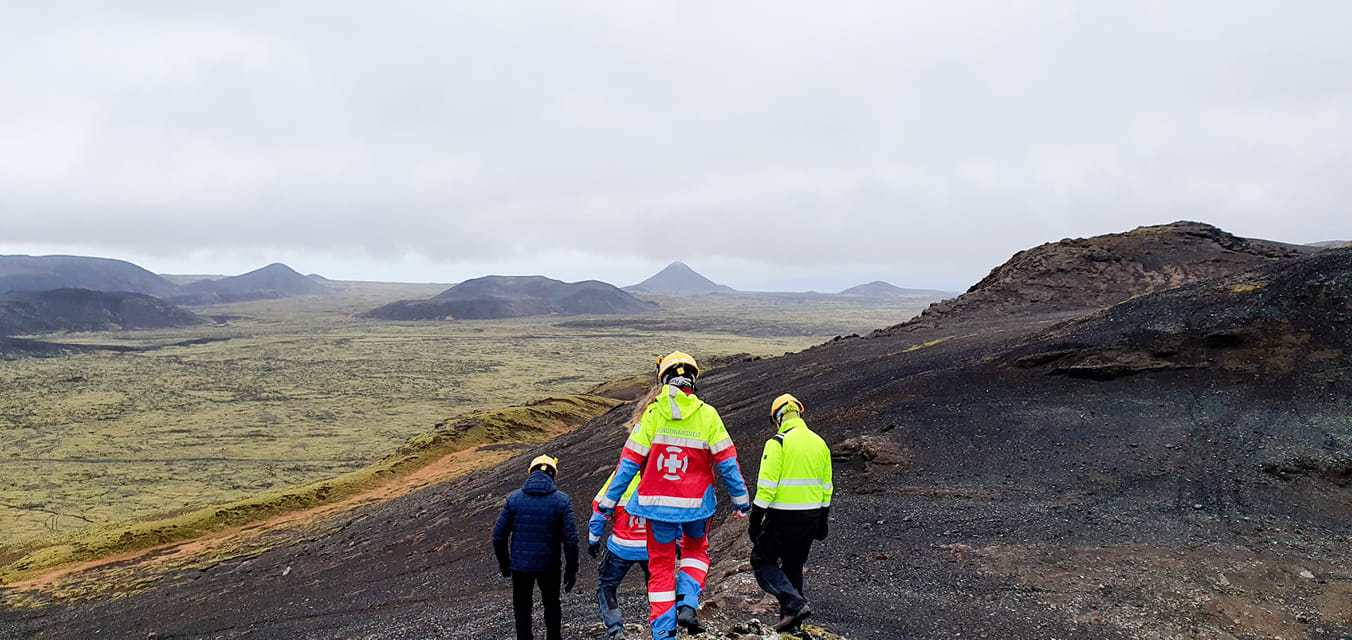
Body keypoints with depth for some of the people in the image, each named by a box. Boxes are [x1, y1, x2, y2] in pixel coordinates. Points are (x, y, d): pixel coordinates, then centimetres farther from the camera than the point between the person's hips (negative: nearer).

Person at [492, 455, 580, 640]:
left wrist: (504, 562, 12)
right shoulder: (562, 500, -8)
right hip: (549, 566, 0)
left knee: (522, 609, 15)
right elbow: (570, 539, -11)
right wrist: (571, 569, -2)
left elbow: (499, 536, -2)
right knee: (551, 605, 23)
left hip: (520, 564, 0)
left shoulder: (514, 498, -4)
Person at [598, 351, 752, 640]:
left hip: (658, 503, 0)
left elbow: (629, 461, -6)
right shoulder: (707, 414, -6)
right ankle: (688, 605, 6)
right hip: (696, 503, 0)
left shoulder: (652, 413, -6)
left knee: (661, 564, 12)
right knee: (695, 550, 26)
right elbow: (727, 462, -4)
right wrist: (741, 500, 7)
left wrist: (608, 501, 2)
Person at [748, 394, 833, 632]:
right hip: (810, 518, 7)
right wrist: (822, 521, 22)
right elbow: (826, 487, 14)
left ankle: (794, 604, -6)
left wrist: (755, 521, -10)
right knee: (794, 567, 21)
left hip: (782, 519, -6)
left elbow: (766, 486, -17)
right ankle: (790, 619, 26)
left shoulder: (777, 443, -13)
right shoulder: (819, 443, 8)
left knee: (762, 561, 10)